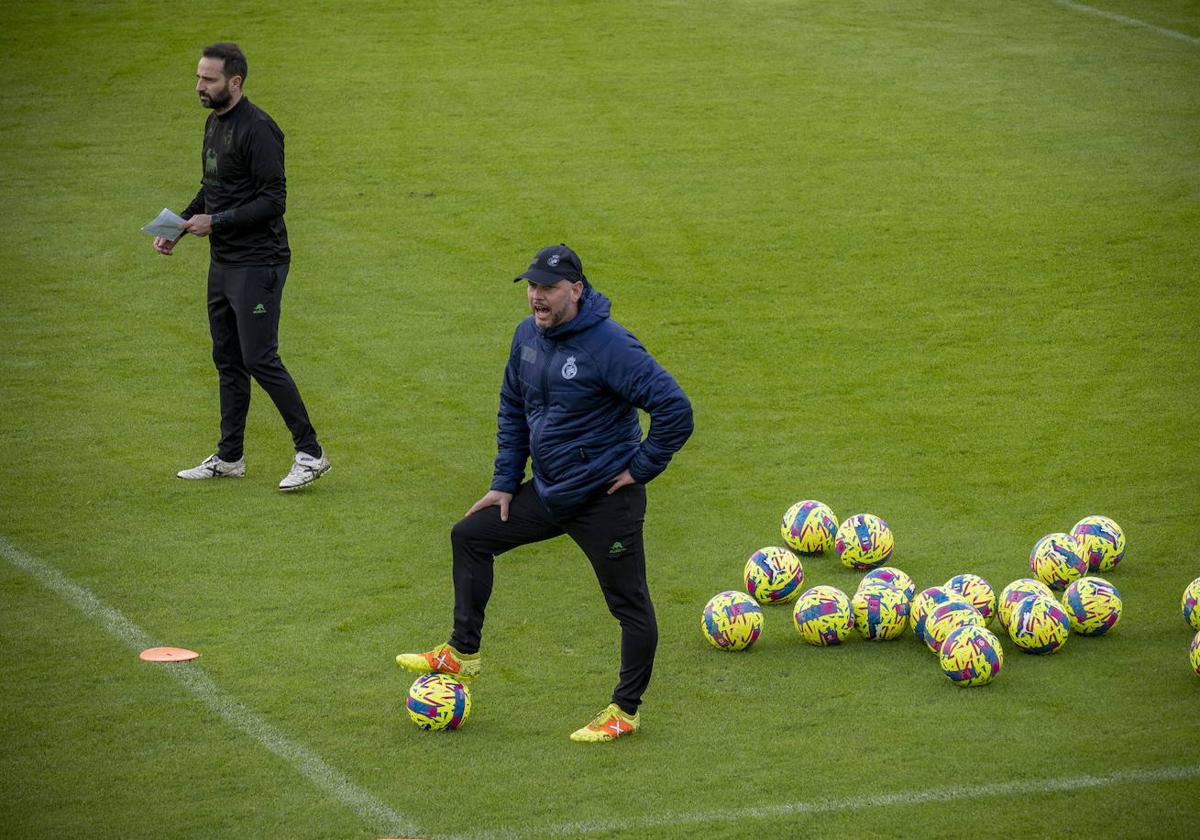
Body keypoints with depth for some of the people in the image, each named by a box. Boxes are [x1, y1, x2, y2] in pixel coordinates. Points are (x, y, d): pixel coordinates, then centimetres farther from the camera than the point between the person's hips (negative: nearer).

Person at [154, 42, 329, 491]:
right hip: (222, 264, 10)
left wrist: (215, 221, -19)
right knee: (227, 360, 14)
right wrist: (178, 226, 10)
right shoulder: (214, 122, 13)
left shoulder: (257, 129, -17)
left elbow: (273, 200, -20)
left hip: (258, 264, -10)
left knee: (260, 359, -11)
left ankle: (310, 453, -4)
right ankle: (229, 457, 23)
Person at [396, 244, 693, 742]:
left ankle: (625, 711, 14)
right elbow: (512, 411, 16)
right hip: (547, 492, 8)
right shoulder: (528, 336, 2)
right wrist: (505, 482, 11)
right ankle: (462, 654, 19)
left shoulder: (610, 346, -22)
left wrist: (640, 469, -17)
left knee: (629, 604, 1)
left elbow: (675, 410, -24)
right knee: (470, 537, 12)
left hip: (605, 500, -8)